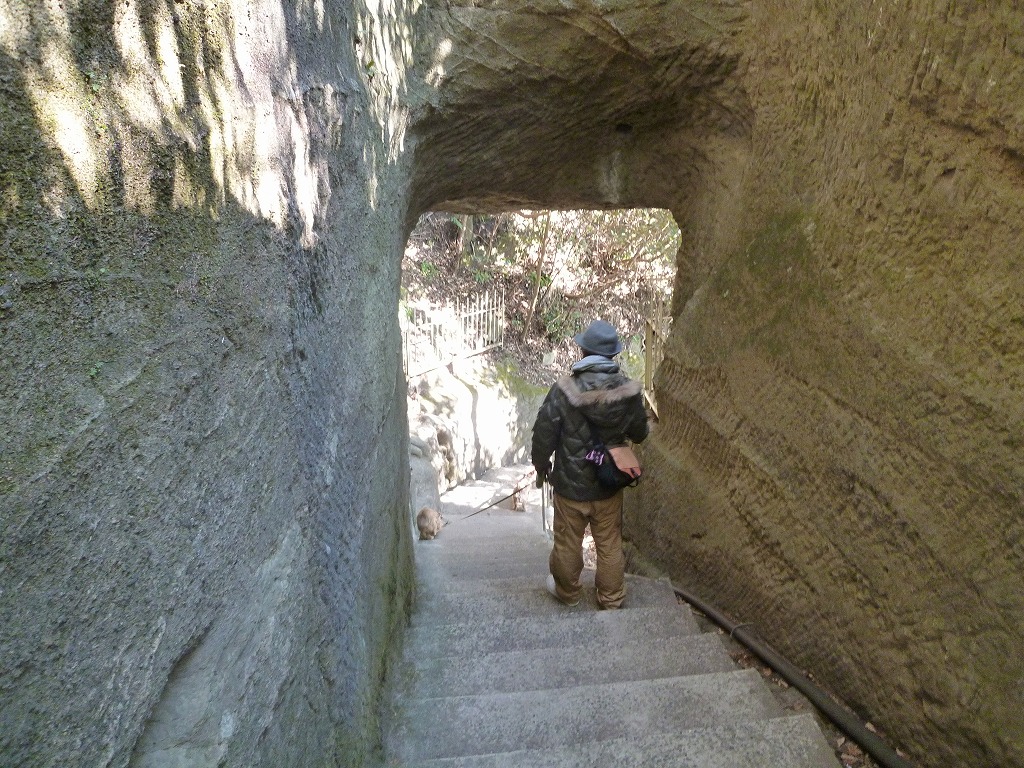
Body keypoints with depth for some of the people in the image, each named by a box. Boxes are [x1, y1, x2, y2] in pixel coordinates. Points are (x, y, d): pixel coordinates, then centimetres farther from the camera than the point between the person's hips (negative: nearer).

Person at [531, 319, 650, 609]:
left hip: (570, 487, -2)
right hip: (610, 487, 2)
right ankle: (612, 598, 42)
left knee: (568, 544, 21)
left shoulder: (564, 390, -24)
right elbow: (639, 434, 1)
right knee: (610, 544, 22)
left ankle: (567, 591, 44)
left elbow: (543, 435, -15)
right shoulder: (630, 391, -15)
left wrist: (541, 465, 5)